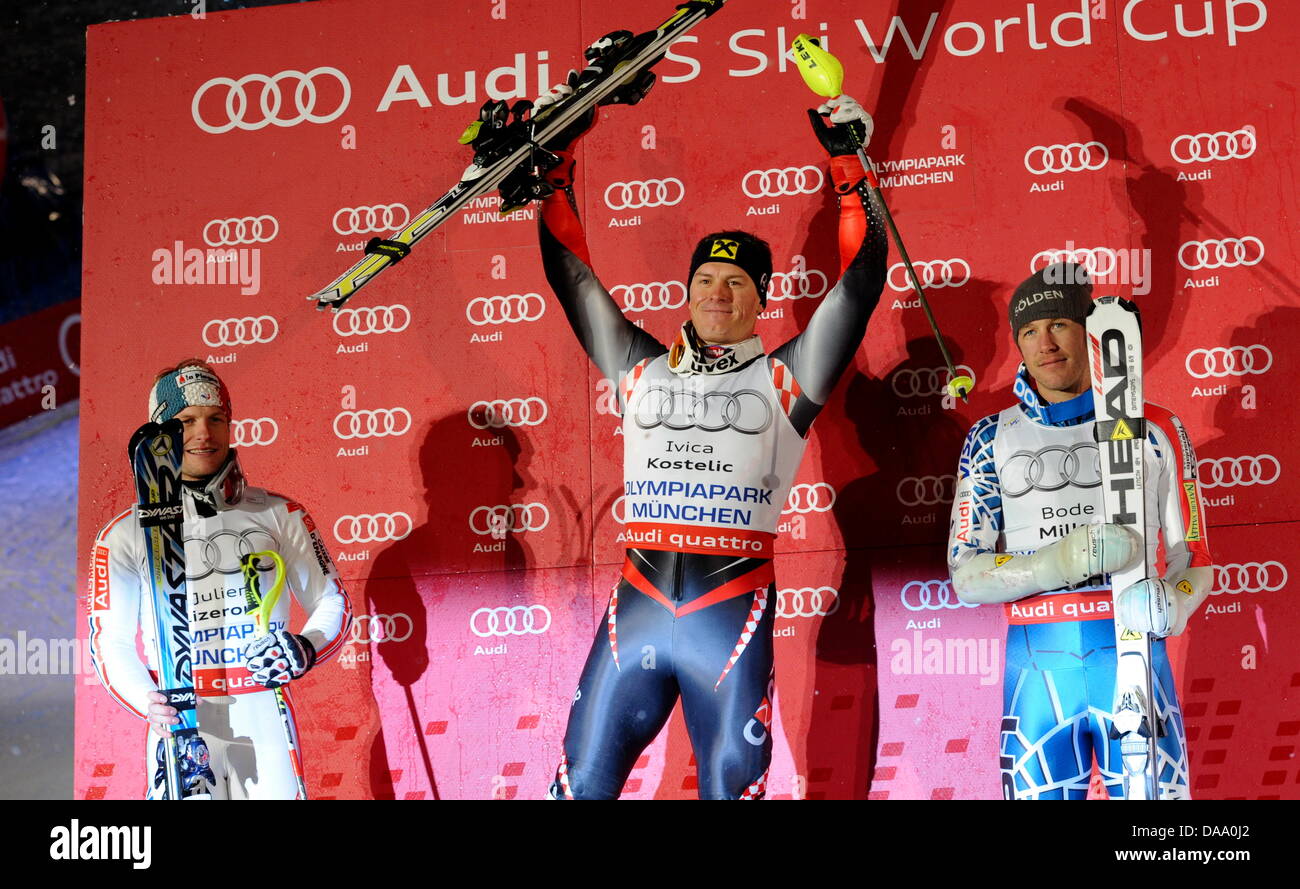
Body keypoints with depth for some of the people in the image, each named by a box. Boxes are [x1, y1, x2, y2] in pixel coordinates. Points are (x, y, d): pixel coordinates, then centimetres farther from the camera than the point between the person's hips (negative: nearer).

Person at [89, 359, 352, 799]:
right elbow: (109, 641, 5)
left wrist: (306, 648, -10)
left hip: (264, 719, 1)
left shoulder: (279, 515, 8)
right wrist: (149, 703, -13)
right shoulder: (126, 534, 6)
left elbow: (331, 602, 11)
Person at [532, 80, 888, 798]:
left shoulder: (783, 379, 8)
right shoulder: (642, 368, 14)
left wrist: (848, 164, 2)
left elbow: (860, 279, 3)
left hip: (733, 611, -2)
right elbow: (569, 270, 17)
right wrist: (556, 159, 16)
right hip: (637, 604, 2)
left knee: (732, 788, 1)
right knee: (582, 784, 2)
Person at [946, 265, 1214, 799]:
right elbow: (966, 577, 3)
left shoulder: (1155, 430, 9)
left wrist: (1168, 604, -13)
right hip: (1037, 667, 1)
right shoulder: (993, 437, 10)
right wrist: (1060, 563, -15)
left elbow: (1196, 563, 11)